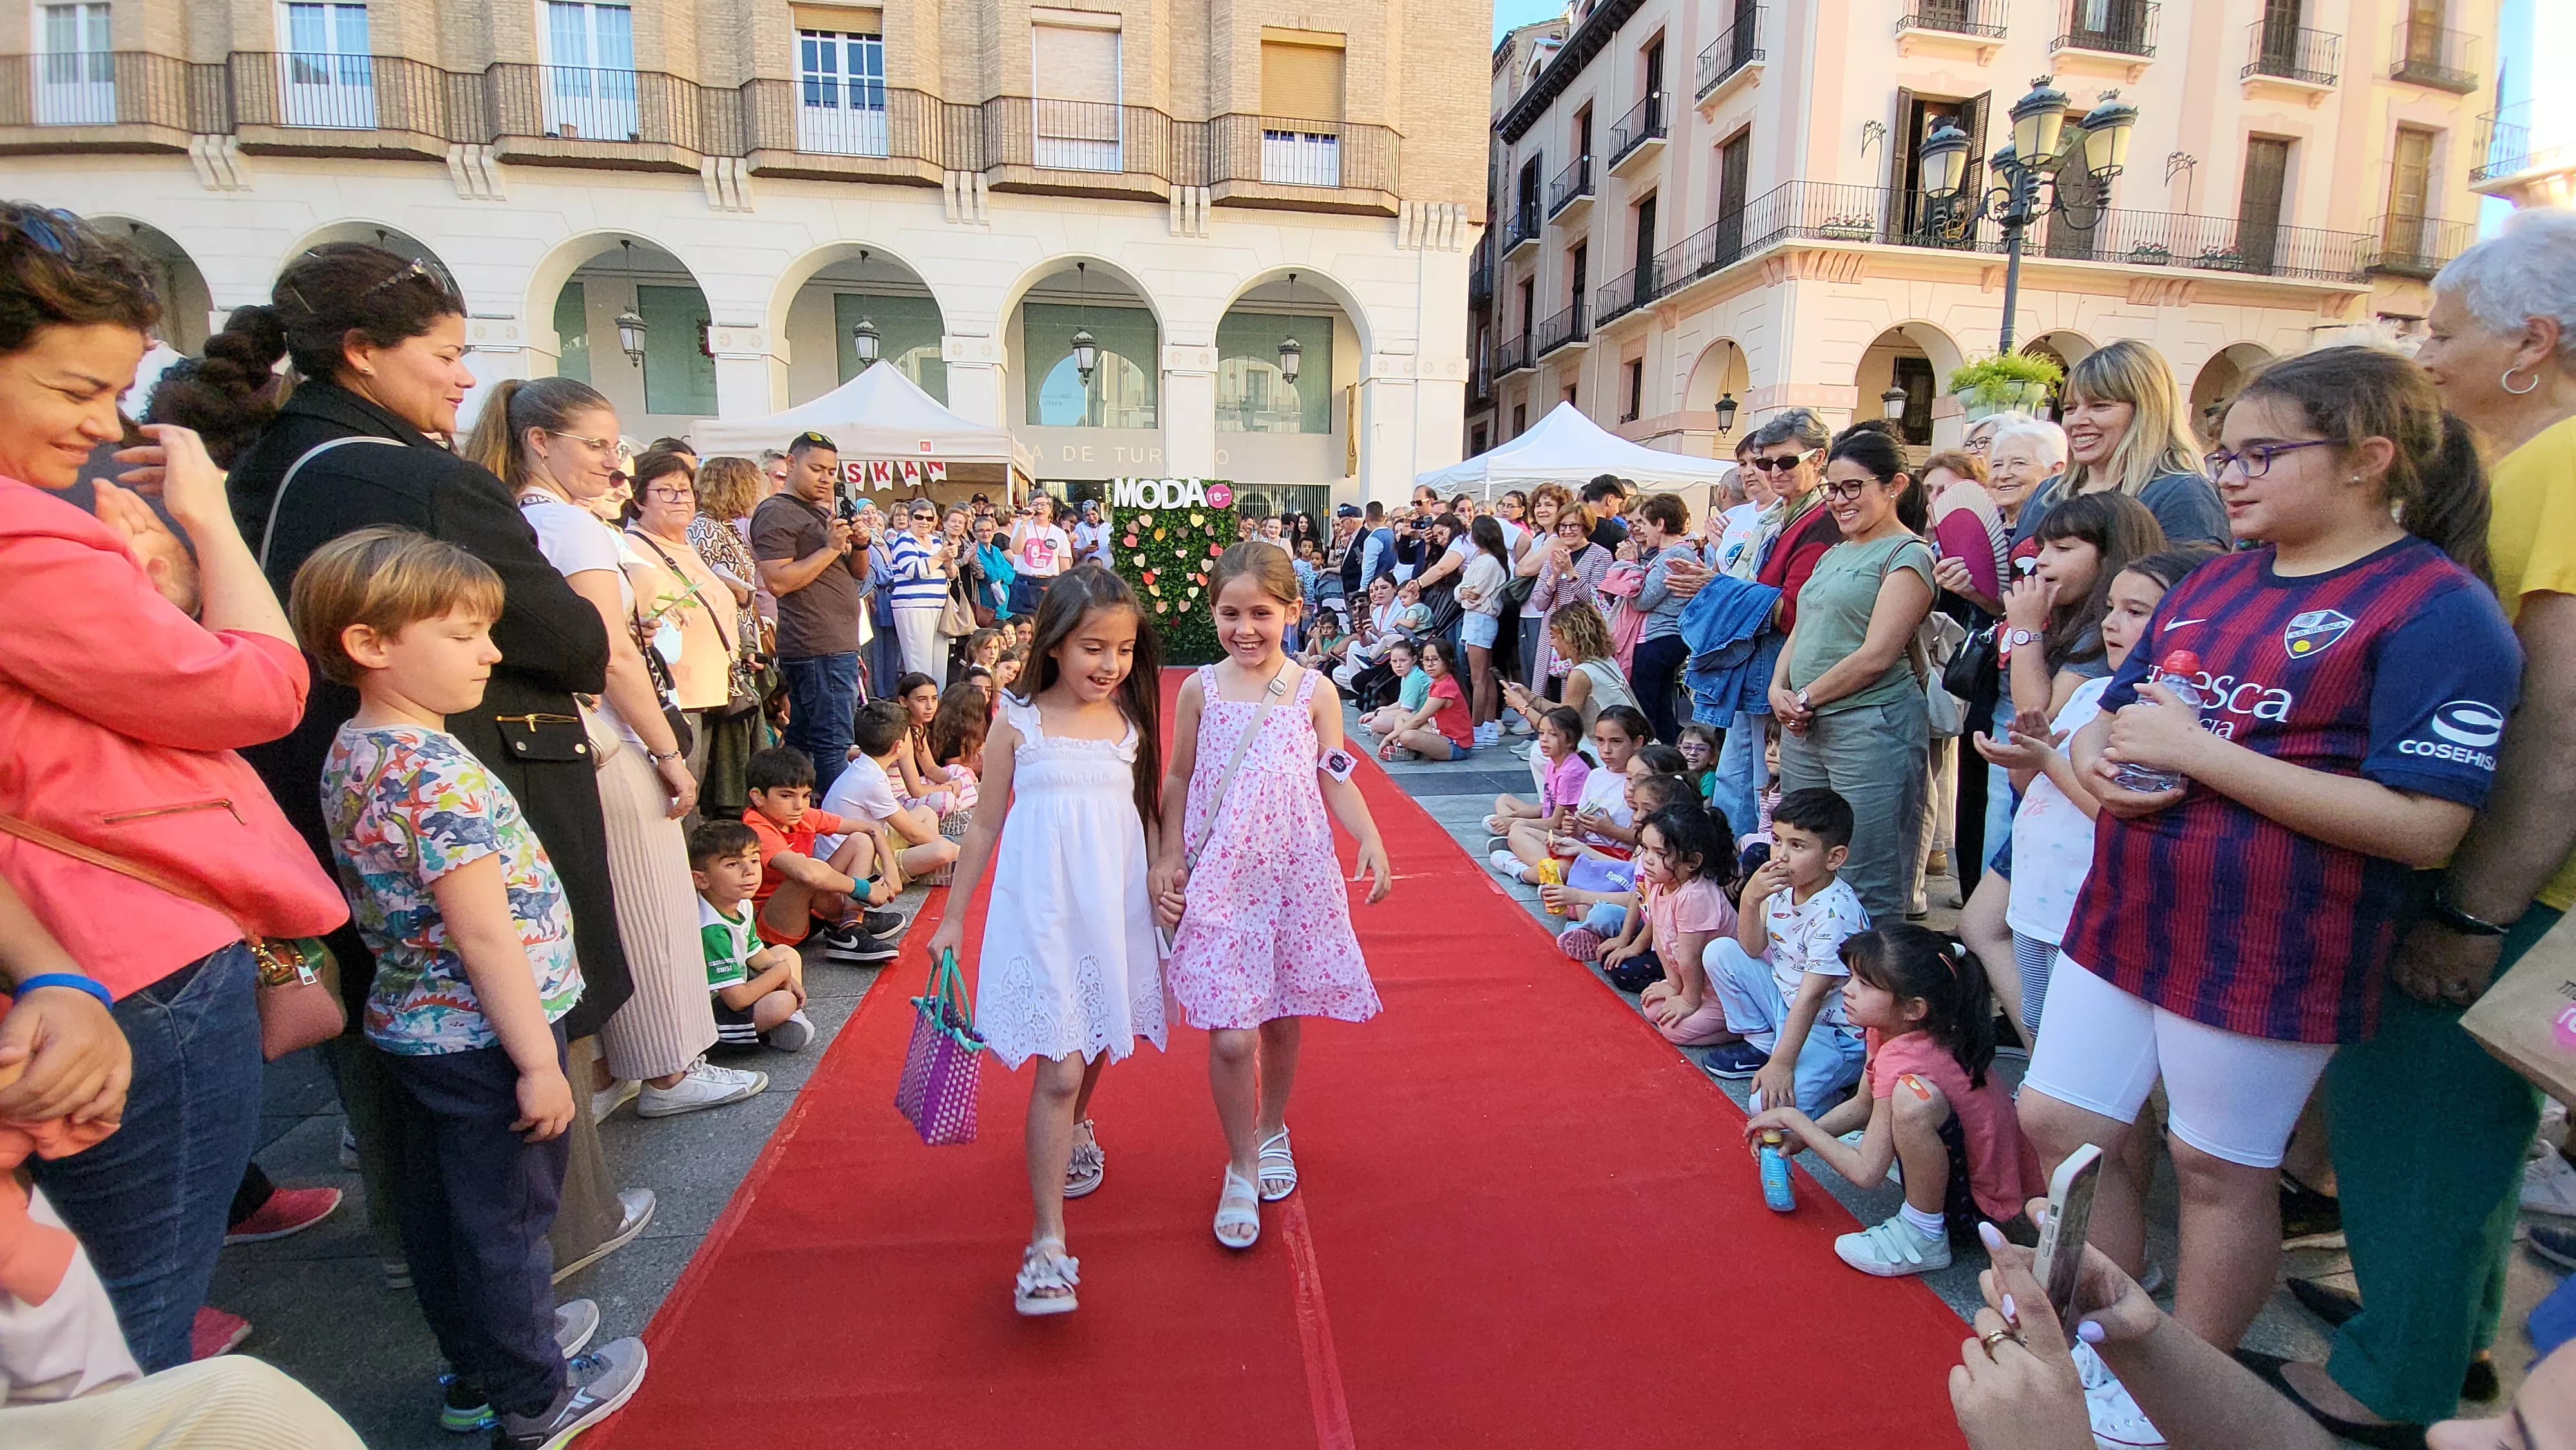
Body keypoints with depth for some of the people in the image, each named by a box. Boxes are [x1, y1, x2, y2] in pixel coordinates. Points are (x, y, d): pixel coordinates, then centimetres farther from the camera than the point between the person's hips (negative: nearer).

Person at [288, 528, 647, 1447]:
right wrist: (538, 1060, -20)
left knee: (441, 1213, 21)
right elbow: (483, 933, -27)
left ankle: (477, 1367, 41)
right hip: (481, 1039, -9)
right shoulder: (439, 770, -26)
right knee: (505, 1220, 8)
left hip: (408, 1022, 9)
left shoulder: (349, 753, 3)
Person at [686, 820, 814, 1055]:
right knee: (781, 1003, -31)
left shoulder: (741, 904, -3)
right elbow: (738, 999, -32)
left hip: (730, 988, 10)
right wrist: (782, 971, -16)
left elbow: (755, 953, 14)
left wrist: (788, 979, -4)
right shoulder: (712, 930, -31)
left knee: (788, 954, 17)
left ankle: (791, 1019, 1)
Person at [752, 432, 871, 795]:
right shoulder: (776, 512, -7)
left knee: (800, 743, 12)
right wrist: (830, 548, -17)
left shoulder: (823, 513, 22)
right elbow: (777, 582, -18)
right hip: (817, 647, -9)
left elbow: (858, 574, 22)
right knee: (832, 744, -10)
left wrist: (860, 544, 2)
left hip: (839, 644, 10)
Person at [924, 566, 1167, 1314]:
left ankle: (1075, 1128, 52)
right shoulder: (1017, 723, -5)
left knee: (1097, 1042, 19)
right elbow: (985, 826, 2)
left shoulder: (1132, 724, 2)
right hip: (1041, 911, -3)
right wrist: (953, 917, 6)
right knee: (1057, 1069, -7)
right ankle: (1047, 1245, 1)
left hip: (1116, 909, 4)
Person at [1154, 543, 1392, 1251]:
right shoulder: (1200, 690, 1)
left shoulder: (1314, 691, 1)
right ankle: (1241, 1169, 17)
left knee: (1282, 1020, 14)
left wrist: (1371, 841, -11)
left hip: (1295, 876, 1)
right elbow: (1179, 780, 7)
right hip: (1217, 881, -1)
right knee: (1230, 1037, -6)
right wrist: (1167, 860, 2)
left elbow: (1335, 779, 4)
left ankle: (1272, 1131, 42)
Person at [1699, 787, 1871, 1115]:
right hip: (1786, 1003, 8)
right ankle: (1760, 1045, 11)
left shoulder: (1835, 913, -27)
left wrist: (1781, 1064, -28)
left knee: (1772, 1104, -28)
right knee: (1720, 953, -1)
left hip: (1834, 1029, -8)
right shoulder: (1784, 883, -5)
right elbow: (1753, 949, 1)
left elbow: (1810, 997, -27)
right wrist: (1749, 899, -17)